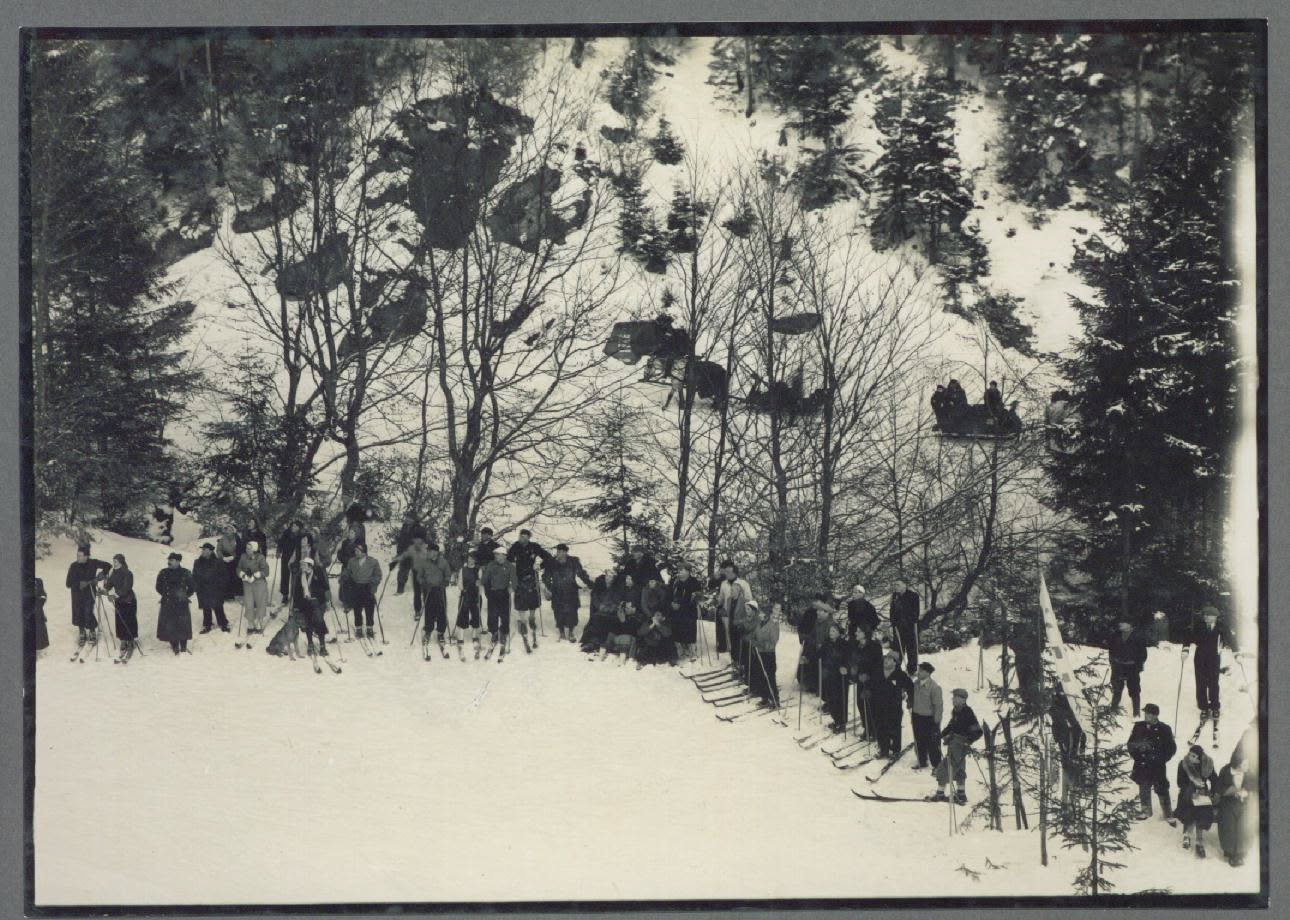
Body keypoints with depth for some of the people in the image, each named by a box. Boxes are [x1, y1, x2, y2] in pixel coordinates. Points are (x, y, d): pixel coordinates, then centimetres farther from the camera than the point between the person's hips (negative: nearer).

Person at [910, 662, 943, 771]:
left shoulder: (934, 687, -20)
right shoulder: (915, 684, -1)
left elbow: (938, 705, -17)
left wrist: (936, 722, -15)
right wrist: (912, 716, 13)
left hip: (929, 718, -6)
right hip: (917, 716, 6)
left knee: (932, 744, 4)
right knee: (919, 742, 16)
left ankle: (936, 765, 18)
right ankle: (922, 763, 31)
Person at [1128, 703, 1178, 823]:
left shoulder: (1164, 729, -9)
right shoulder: (1139, 727, -1)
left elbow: (1172, 747, -1)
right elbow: (1131, 743, 7)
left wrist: (1162, 759, -9)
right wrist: (1136, 756, -7)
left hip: (1158, 765, -3)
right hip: (1142, 764, 3)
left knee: (1162, 790, 0)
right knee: (1144, 788, 14)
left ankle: (1169, 815, 11)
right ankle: (1145, 810, 32)